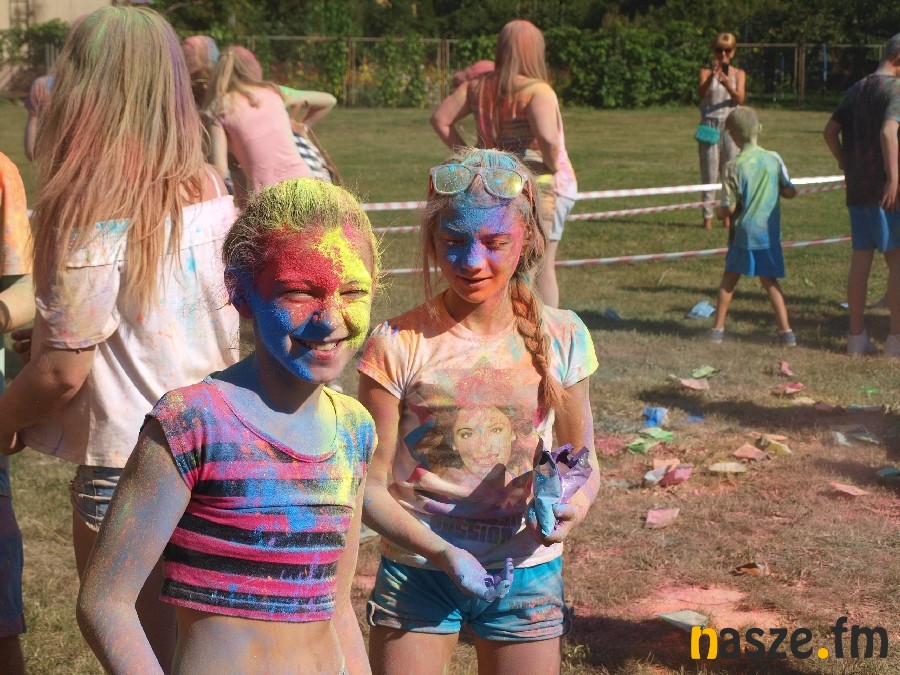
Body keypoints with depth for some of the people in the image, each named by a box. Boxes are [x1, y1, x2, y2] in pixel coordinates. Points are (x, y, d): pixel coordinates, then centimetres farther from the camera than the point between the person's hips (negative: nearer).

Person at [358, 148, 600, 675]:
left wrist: (578, 500, -17)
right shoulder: (398, 344, -12)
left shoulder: (561, 338, -5)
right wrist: (443, 553, -22)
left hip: (526, 570, 2)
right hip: (418, 567, -2)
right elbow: (371, 487, -8)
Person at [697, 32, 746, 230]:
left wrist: (728, 85, -28)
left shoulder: (738, 74, 7)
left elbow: (740, 98, -9)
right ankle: (707, 216, -1)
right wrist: (711, 76, -33)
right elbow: (701, 93, -15)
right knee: (709, 172, -3)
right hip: (710, 125, -2)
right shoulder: (706, 72, 3)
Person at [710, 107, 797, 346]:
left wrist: (719, 213, 8)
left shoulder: (734, 166, -13)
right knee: (770, 281, 12)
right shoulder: (774, 159, -4)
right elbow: (790, 192, 3)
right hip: (769, 233, 2)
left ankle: (718, 328, 16)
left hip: (743, 234, -2)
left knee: (730, 279, 14)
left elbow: (729, 208, -14)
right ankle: (785, 330, 5)